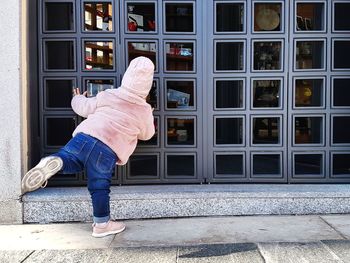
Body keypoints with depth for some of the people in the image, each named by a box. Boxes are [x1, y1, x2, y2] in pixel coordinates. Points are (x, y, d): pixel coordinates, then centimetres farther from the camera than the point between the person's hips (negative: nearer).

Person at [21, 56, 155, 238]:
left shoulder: (108, 95, 14)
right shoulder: (145, 111, 9)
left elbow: (85, 107, 23)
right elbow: (146, 135, 26)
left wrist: (77, 99, 46)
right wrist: (150, 119, 46)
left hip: (85, 136, 2)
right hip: (108, 151, -2)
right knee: (99, 187, 7)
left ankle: (54, 162, -30)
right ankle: (102, 224, 19)